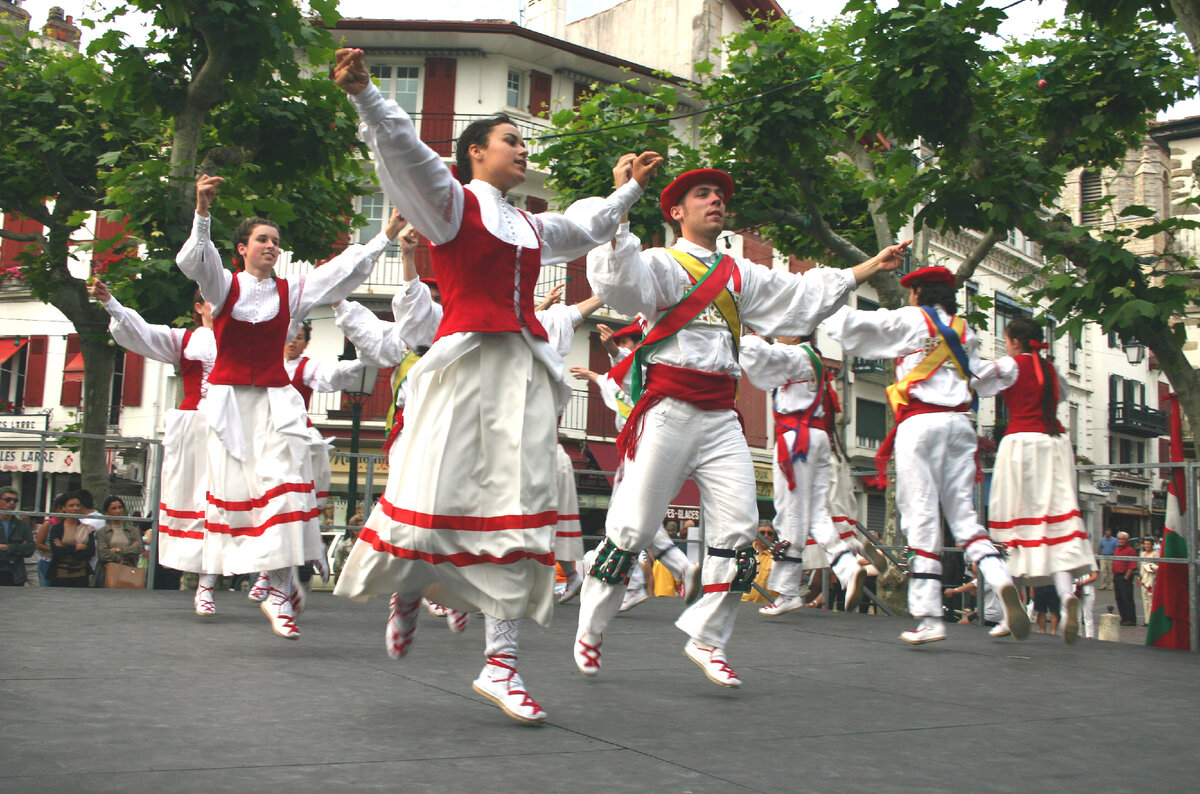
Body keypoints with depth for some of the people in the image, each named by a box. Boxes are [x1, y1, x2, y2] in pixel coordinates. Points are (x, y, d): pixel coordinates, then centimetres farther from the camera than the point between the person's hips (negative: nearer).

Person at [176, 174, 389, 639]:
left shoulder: (291, 292, 13)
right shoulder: (224, 286, 7)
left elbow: (344, 269, 12)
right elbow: (194, 261, -12)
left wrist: (385, 236, 9)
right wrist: (202, 211, -28)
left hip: (276, 402, 1)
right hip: (229, 400, -1)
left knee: (282, 486, -13)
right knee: (234, 488, -2)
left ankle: (280, 593, -16)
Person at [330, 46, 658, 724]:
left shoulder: (533, 227, 24)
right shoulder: (451, 201, 7)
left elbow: (589, 227, 43)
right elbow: (404, 151, -9)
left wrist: (631, 188, 52)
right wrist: (364, 94, -23)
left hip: (524, 371, 6)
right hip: (465, 362, -5)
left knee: (521, 507, -3)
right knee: (435, 492, -8)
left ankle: (502, 662, -1)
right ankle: (408, 585, 27)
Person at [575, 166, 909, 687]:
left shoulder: (740, 275, 21)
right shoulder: (661, 263, 3)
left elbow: (803, 295, 23)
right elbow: (620, 280, -19)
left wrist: (873, 266, 20)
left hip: (720, 418, 6)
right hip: (668, 411, -6)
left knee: (738, 530, -2)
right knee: (632, 527, -4)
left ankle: (706, 639, 10)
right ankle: (589, 632, 14)